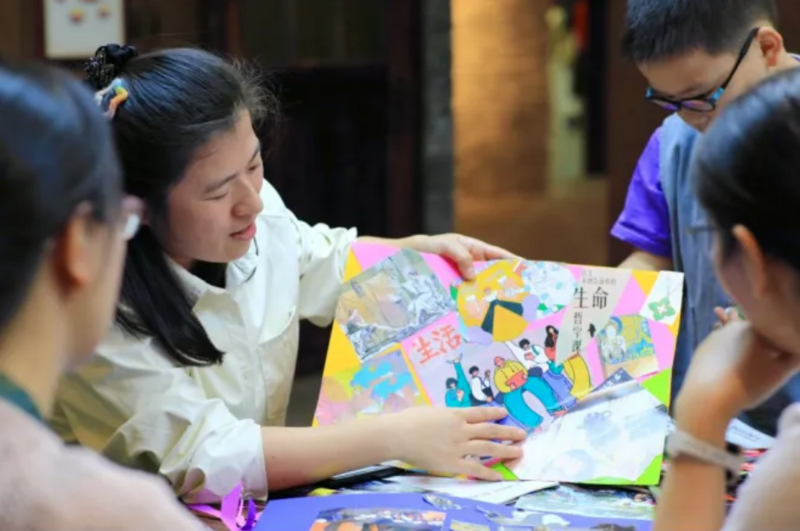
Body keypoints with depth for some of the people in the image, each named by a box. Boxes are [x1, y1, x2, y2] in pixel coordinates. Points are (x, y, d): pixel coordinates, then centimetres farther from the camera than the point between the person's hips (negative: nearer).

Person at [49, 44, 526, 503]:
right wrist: (395, 438, -34)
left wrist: (421, 251, 0)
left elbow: (322, 262, 17)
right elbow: (201, 459, -31)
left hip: (255, 500, 6)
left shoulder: (255, 215, -6)